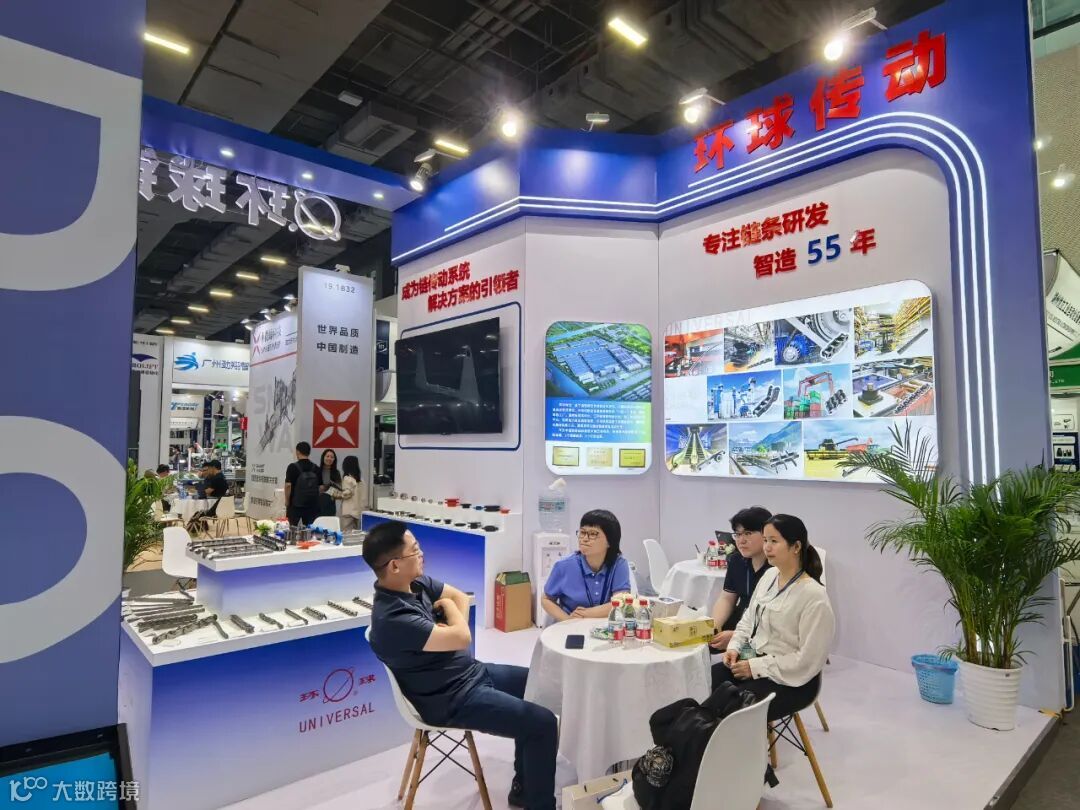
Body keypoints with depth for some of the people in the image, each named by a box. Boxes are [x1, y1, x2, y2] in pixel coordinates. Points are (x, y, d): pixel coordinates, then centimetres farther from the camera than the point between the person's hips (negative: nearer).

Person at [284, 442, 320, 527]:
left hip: (295, 505, -3)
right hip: (312, 506, 3)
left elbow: (288, 485, -12)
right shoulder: (316, 468, 3)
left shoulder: (293, 467, -8)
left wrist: (287, 501, -1)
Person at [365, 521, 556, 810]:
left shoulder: (416, 583, -3)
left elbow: (460, 597, 10)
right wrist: (448, 606, -10)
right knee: (543, 723, -13)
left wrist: (452, 628, -10)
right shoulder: (393, 618, -31)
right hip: (452, 699, -9)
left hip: (471, 672, 9)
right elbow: (461, 637, -29)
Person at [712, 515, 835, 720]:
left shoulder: (813, 595, -19)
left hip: (791, 679, -6)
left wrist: (756, 667, -18)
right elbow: (748, 619, 14)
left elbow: (808, 659, -19)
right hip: (754, 660, 7)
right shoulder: (770, 575, 3)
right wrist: (734, 647, -3)